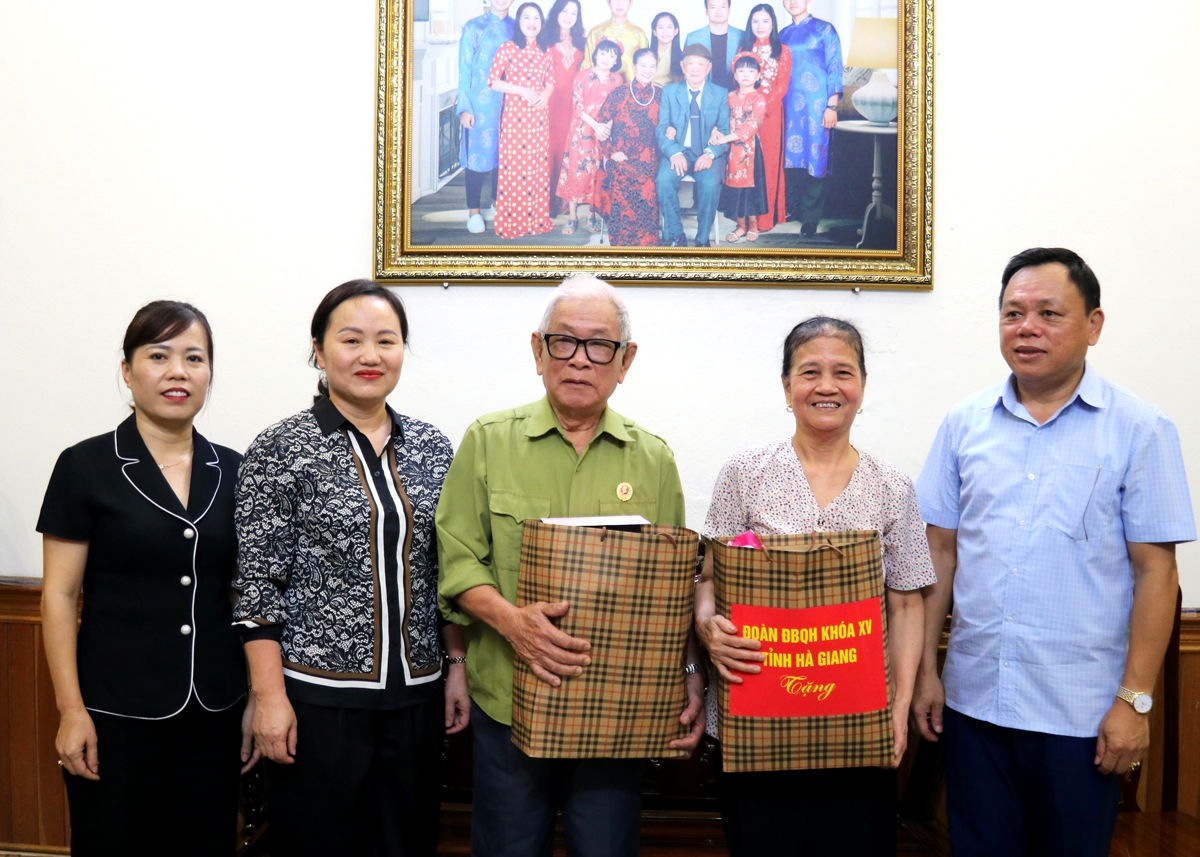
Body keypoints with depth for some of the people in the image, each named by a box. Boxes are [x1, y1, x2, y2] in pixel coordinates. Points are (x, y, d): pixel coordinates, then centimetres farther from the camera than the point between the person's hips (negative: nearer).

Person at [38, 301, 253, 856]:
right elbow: (59, 594, -5)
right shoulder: (86, 467, -5)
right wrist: (71, 710, -9)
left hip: (213, 707, 3)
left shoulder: (231, 471, 4)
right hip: (117, 708, -3)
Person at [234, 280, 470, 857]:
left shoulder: (431, 447, 7)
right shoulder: (281, 451, -7)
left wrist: (457, 666, 9)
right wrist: (269, 697, -11)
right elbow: (258, 585, -8)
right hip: (317, 696, -4)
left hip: (415, 696, 4)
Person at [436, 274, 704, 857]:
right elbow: (457, 562, -2)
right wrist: (511, 620, -19)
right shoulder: (488, 441, 2)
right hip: (509, 702, 0)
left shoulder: (654, 459, 6)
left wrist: (689, 676, -6)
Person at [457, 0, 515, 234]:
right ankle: (474, 210, 8)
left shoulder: (515, 29, 10)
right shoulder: (474, 27, 1)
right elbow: (465, 69, -1)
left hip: (508, 102, 3)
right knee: (477, 153, 0)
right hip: (480, 102, -3)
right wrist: (465, 107, -7)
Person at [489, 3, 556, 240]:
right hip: (514, 112, -4)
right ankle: (511, 222, 6)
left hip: (539, 113, 4)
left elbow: (550, 81, 16)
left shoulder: (544, 52, 11)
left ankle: (537, 219, 16)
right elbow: (493, 81, -7)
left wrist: (546, 93, -8)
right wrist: (522, 91, -15)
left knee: (539, 165, 6)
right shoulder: (508, 48, -3)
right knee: (513, 165, -2)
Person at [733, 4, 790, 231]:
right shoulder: (744, 49, 13)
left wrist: (763, 106, -14)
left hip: (770, 112, -2)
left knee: (768, 161, -1)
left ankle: (767, 216, 2)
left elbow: (782, 85, -3)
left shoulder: (782, 51, 5)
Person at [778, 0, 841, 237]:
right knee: (790, 156, 4)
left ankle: (811, 217, 0)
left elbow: (835, 68, -3)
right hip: (788, 105, 5)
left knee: (814, 157, -5)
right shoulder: (783, 35, 16)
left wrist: (832, 106, -11)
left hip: (815, 104, -5)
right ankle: (793, 208, 15)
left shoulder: (824, 29, 1)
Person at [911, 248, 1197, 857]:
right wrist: (925, 670, 5)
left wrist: (1136, 699, -8)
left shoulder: (1139, 430, -5)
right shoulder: (964, 424, 3)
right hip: (972, 699, 3)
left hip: (1080, 713, -3)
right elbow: (941, 550, 7)